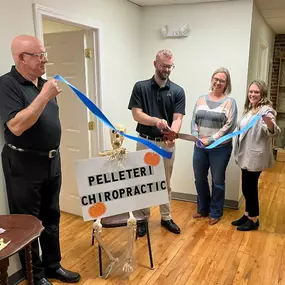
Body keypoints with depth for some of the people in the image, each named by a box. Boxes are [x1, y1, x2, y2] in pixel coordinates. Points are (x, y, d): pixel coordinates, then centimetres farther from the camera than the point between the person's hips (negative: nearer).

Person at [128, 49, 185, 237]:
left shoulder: (178, 91, -1)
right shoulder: (140, 87, -3)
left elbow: (177, 118, -10)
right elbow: (136, 114, -10)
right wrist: (156, 121, -29)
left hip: (166, 144, 1)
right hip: (145, 142, -1)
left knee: (166, 183, 14)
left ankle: (166, 217, 30)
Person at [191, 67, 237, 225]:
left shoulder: (229, 101, -5)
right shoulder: (201, 99, 8)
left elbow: (229, 126, -12)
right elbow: (194, 120, 6)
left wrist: (210, 140, -16)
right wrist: (196, 137, -10)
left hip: (220, 148, -4)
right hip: (200, 147, 4)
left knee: (217, 181, 8)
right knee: (199, 179, 13)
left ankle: (215, 213, 26)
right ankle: (202, 209, 34)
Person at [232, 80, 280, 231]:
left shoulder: (266, 110, -14)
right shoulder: (249, 109, 12)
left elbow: (273, 132, -28)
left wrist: (270, 124, -50)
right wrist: (238, 152, 20)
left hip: (256, 157, -8)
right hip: (246, 155, 8)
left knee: (250, 187, 1)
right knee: (246, 187, 15)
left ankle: (254, 219, 16)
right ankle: (247, 214, 29)